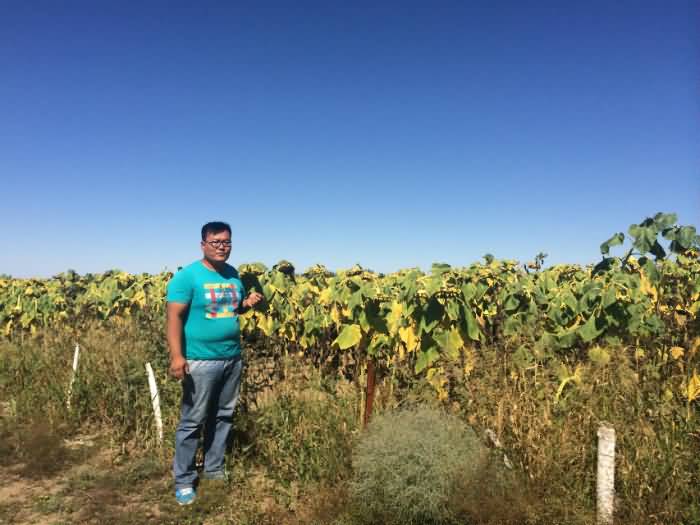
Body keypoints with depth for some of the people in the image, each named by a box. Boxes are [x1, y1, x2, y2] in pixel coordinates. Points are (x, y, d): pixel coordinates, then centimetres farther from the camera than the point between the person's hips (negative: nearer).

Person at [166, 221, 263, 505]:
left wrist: (248, 303, -3)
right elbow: (174, 317, -15)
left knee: (223, 417, 17)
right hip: (201, 361, -6)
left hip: (232, 358, 6)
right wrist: (177, 356, -24)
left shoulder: (234, 275, 8)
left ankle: (214, 468, 33)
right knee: (192, 421, 4)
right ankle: (183, 479, 20)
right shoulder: (187, 276, -11)